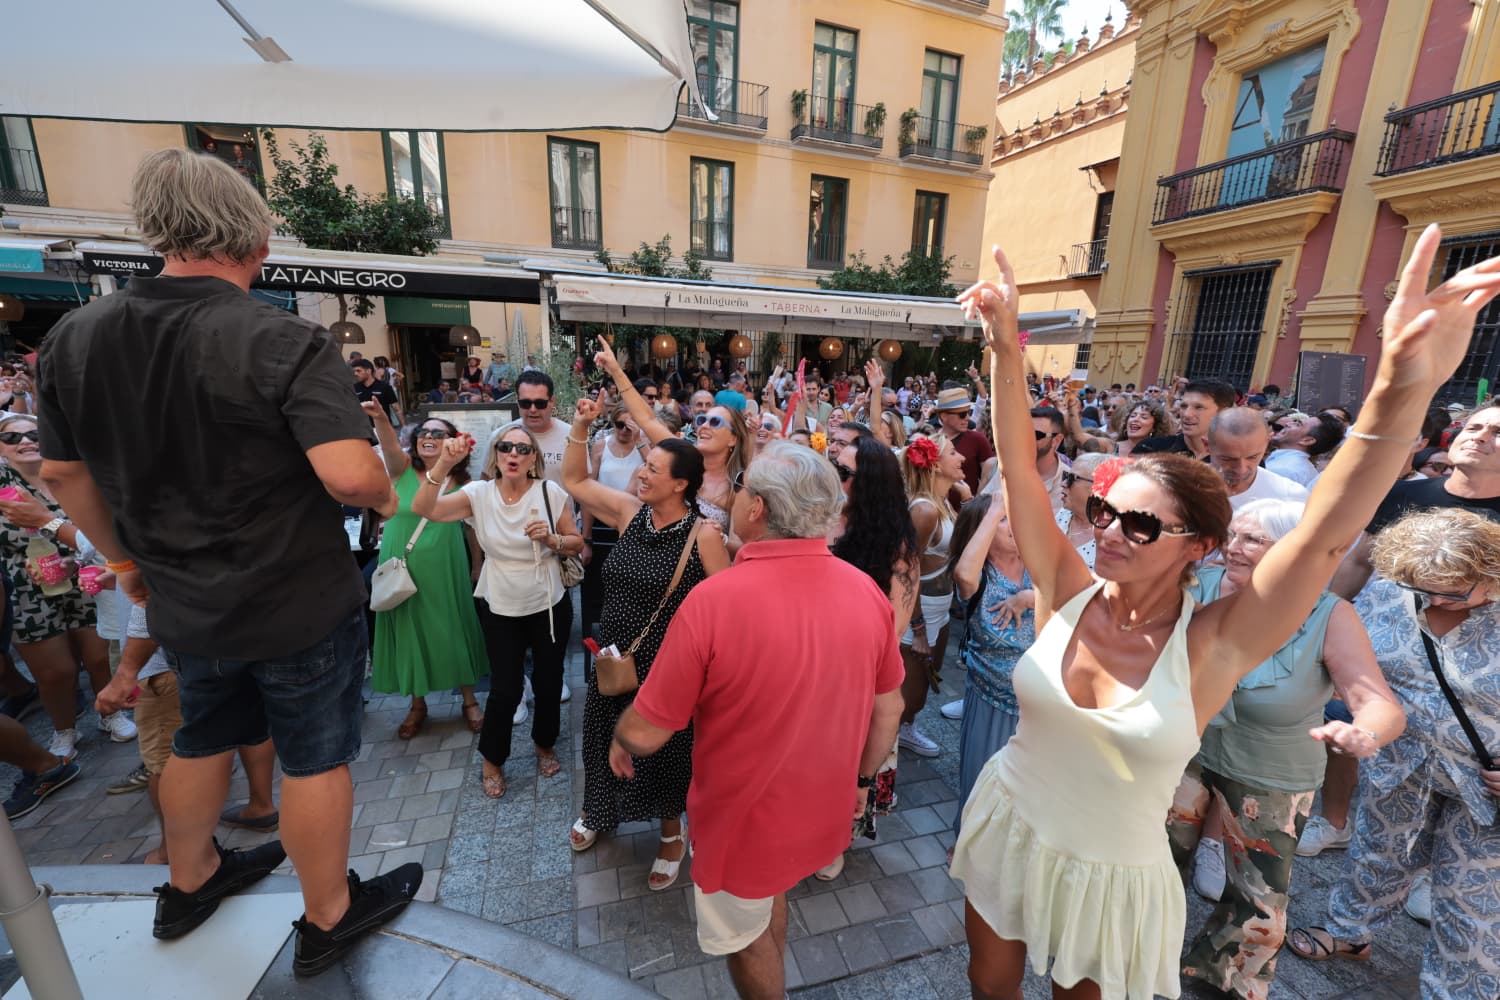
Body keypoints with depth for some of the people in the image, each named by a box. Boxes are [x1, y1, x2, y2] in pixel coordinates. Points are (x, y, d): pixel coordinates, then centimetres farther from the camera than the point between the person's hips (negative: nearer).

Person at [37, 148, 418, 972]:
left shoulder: (72, 336, -2)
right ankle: (328, 919, 33)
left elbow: (63, 472, 8)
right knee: (316, 759, 12)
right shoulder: (286, 342, -23)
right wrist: (386, 496, -11)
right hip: (301, 605, -6)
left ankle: (190, 883, 52)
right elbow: (349, 473, -34)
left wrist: (125, 560, 21)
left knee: (201, 742, 28)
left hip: (184, 606, 6)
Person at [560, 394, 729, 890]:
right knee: (605, 738, 24)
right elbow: (574, 481, 6)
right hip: (614, 655, 5)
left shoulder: (703, 534, -19)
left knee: (663, 751, 15)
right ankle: (600, 811, 57)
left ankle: (672, 835, 45)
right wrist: (579, 428, -5)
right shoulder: (630, 511, -4)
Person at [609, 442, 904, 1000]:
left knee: (745, 934, 25)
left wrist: (620, 742, 2)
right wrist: (863, 779, 15)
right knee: (771, 892, 34)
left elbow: (648, 733, -21)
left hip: (745, 815, -5)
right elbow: (888, 708, -2)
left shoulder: (713, 598, -31)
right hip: (821, 807, 5)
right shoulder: (866, 591, -15)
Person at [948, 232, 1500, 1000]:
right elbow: (1018, 470, -24)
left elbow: (1322, 539, -35)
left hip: (1113, 877, -1)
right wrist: (1005, 351, -31)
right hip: (1007, 835, 1)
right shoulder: (1066, 593, -18)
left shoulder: (1211, 647, -21)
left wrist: (1400, 395, -46)